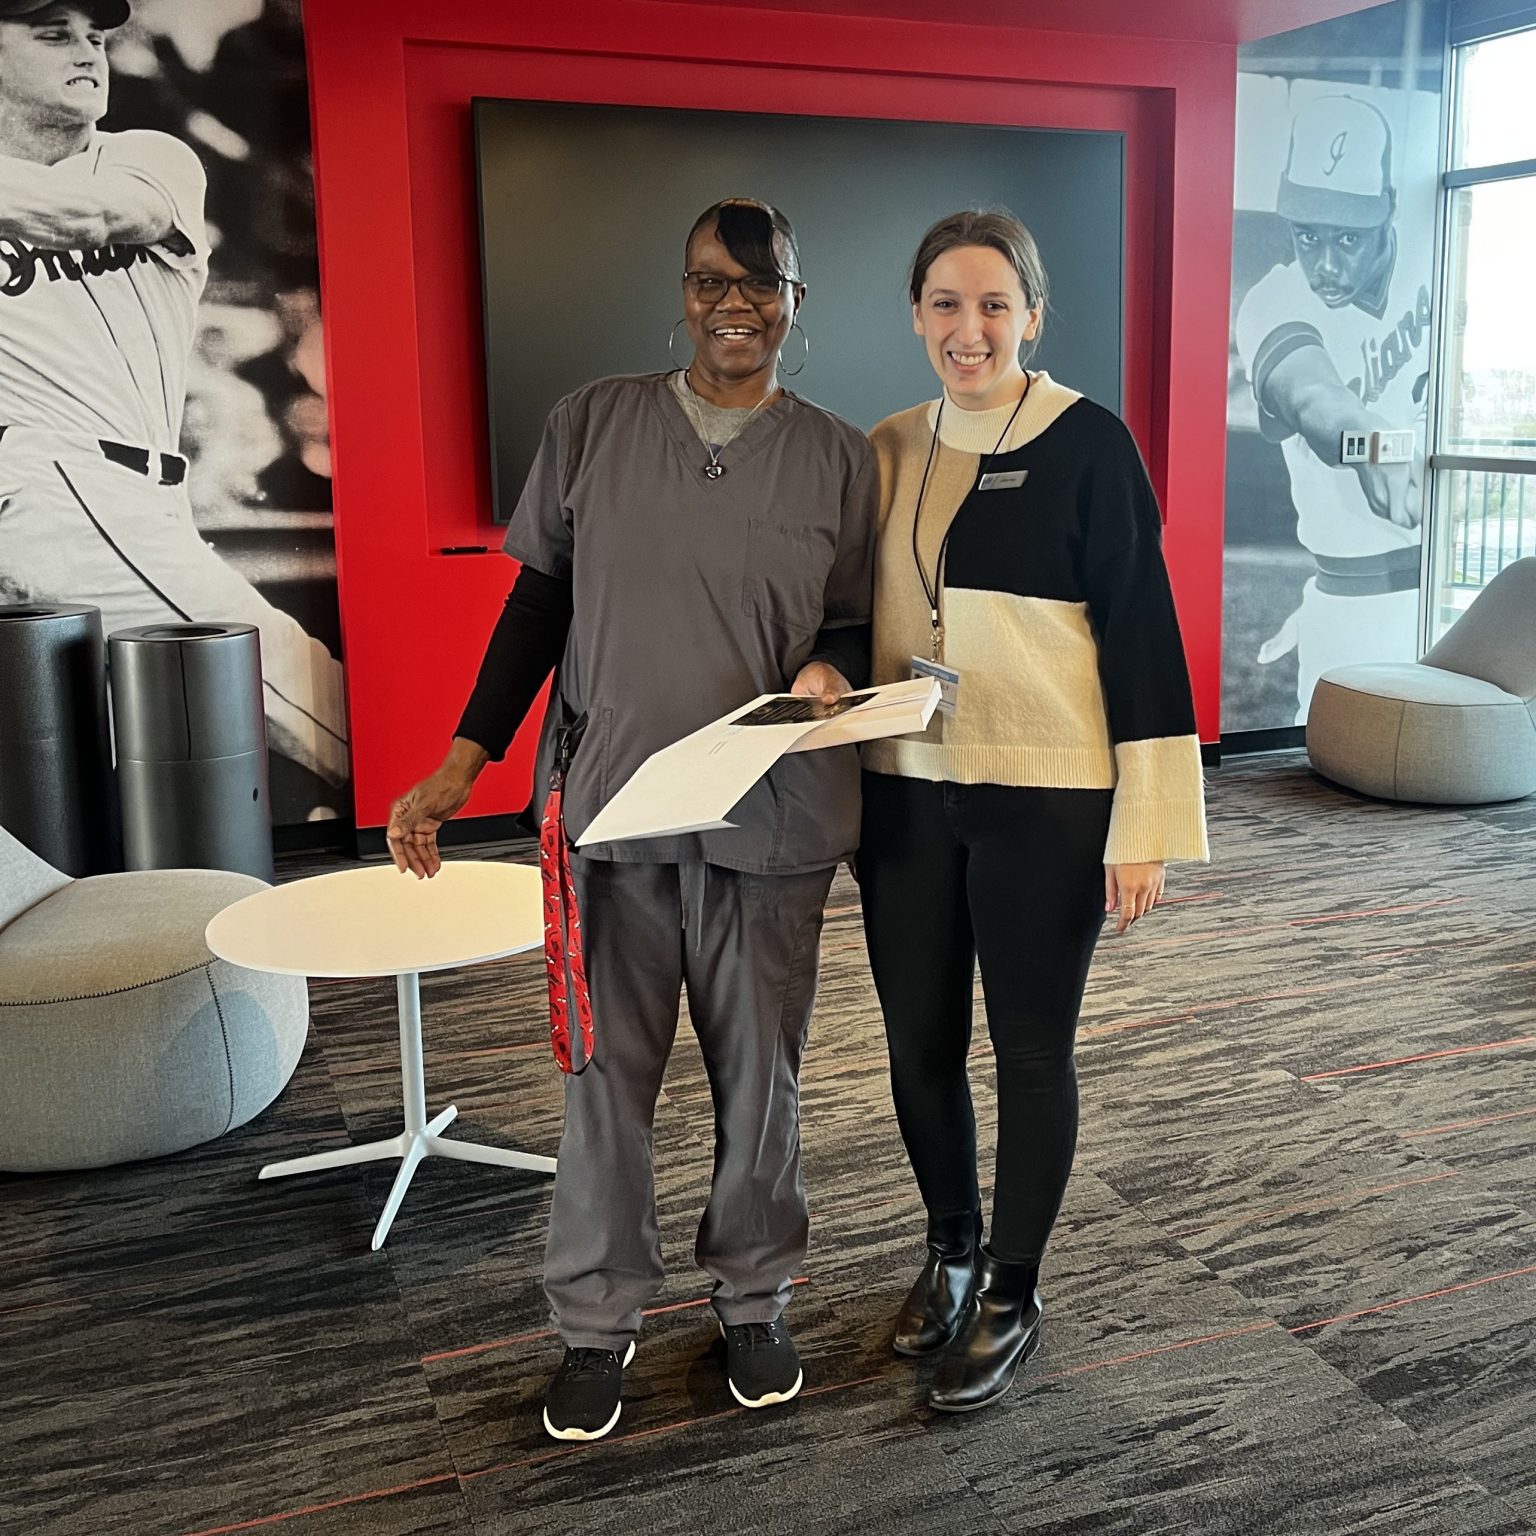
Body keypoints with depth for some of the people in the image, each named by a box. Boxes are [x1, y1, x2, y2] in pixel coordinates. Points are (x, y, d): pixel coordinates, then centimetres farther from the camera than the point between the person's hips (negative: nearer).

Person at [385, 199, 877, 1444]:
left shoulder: (838, 456, 3)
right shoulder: (592, 424, 3)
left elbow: (858, 628, 9)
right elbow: (541, 602, 6)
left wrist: (831, 672, -16)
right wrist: (462, 765, 1)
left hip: (769, 817, 0)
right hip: (611, 804, 0)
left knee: (760, 1073, 11)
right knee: (606, 1071, 6)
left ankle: (755, 1297, 34)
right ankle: (598, 1322, 26)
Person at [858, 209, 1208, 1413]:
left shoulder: (1088, 446, -7)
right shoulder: (888, 451, 8)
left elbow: (1142, 633, -9)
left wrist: (1147, 827, -11)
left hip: (1045, 803, -5)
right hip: (906, 795, 5)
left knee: (1031, 1048, 7)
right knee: (919, 1042, 13)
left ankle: (1012, 1293, 26)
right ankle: (951, 1248, 37)